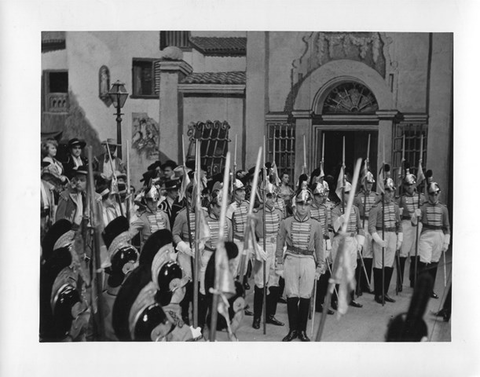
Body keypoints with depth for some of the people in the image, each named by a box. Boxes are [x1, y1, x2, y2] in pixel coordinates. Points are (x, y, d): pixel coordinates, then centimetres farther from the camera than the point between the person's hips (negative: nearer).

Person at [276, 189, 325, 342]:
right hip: (291, 260, 0)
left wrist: (320, 266, 8)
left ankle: (302, 330, 16)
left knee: (305, 296, 4)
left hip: (308, 261, 0)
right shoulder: (286, 223, 2)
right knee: (292, 296, 1)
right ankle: (292, 330, 13)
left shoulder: (315, 225, 3)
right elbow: (280, 244, 7)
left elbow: (319, 247, 9)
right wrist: (279, 264, 5)